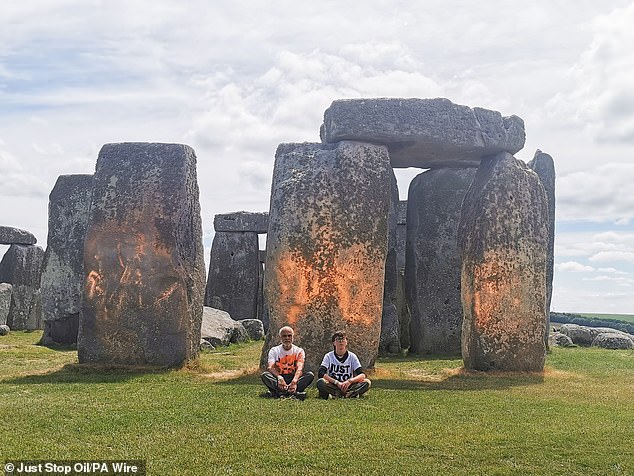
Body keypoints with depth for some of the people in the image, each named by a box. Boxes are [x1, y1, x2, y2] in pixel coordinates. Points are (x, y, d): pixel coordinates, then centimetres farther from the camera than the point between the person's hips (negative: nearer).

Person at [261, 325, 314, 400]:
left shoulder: (299, 351, 3)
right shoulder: (274, 350, 4)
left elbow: (300, 368, -16)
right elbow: (270, 367, -14)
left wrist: (295, 380, -40)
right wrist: (279, 377, -37)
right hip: (278, 379, 0)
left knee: (310, 375, -27)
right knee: (265, 375, -28)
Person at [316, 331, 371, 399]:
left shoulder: (352, 356, 3)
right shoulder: (329, 356, 1)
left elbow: (362, 375, -7)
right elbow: (321, 373, -13)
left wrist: (349, 381, -26)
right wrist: (337, 382, -25)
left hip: (348, 386, 1)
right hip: (333, 386, -1)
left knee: (367, 382, -22)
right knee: (320, 382, -33)